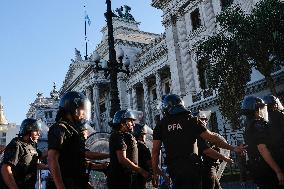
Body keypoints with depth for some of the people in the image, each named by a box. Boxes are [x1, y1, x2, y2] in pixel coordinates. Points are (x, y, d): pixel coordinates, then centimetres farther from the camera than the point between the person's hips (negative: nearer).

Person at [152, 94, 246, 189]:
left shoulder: (161, 125, 4)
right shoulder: (192, 120, 1)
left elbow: (155, 151, 2)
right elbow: (211, 137, 1)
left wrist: (155, 173, 10)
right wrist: (233, 148, 10)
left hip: (173, 167, 2)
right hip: (191, 166, -1)